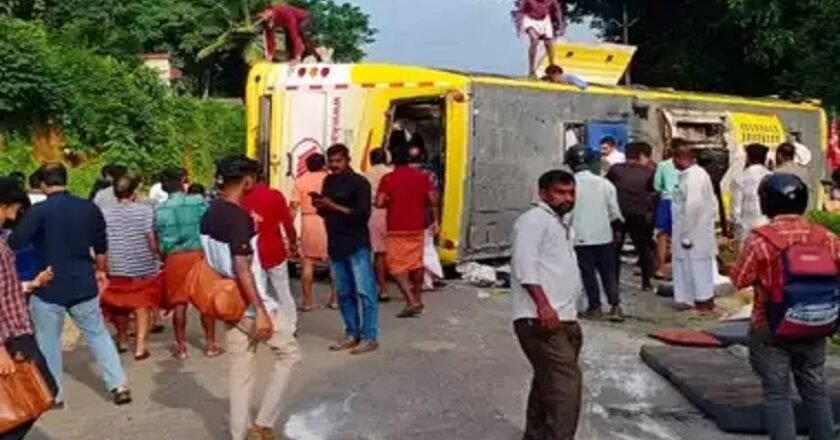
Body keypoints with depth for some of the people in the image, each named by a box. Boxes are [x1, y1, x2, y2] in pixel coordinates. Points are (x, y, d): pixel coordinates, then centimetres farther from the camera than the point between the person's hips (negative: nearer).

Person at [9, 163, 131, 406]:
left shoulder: (39, 211, -13)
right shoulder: (89, 208, 2)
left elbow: (14, 244, -16)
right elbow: (101, 246, 13)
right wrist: (101, 270, 30)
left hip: (48, 286, -3)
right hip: (83, 284, 4)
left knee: (48, 340, 11)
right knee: (98, 334, 12)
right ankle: (119, 386, 8)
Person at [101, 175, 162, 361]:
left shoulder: (105, 214, -1)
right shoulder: (145, 210, -9)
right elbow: (151, 239, -13)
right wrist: (156, 257, 4)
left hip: (116, 268, 3)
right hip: (143, 267, -3)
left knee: (120, 304, 21)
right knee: (142, 305, 7)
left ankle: (122, 339, 37)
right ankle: (140, 346, -4)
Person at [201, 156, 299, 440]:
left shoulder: (209, 215, 7)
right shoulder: (239, 217, -20)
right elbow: (242, 269, -25)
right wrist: (261, 311, -25)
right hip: (251, 303, -8)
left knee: (241, 369, 13)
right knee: (289, 354, 6)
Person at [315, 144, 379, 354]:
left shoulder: (359, 182, -8)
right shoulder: (329, 182, 12)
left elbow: (363, 215, -18)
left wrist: (334, 207, -20)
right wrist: (320, 206, -3)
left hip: (357, 245, -7)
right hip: (336, 245, 7)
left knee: (364, 292, -4)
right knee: (344, 294, 11)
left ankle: (369, 337, 0)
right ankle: (352, 334, 20)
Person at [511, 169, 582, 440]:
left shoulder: (561, 223, 24)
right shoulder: (534, 219, -8)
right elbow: (525, 266, -19)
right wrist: (543, 304, -27)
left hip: (562, 319, 10)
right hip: (539, 319, -10)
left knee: (548, 384, 16)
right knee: (566, 382, -15)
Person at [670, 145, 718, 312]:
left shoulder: (691, 177, -20)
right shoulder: (700, 173, 11)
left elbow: (692, 206, -26)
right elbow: (710, 202, 14)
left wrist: (686, 234, -21)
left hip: (694, 232, -10)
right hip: (702, 230, 10)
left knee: (697, 266, 0)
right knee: (702, 265, 16)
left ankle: (703, 301, 9)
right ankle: (706, 299, 25)